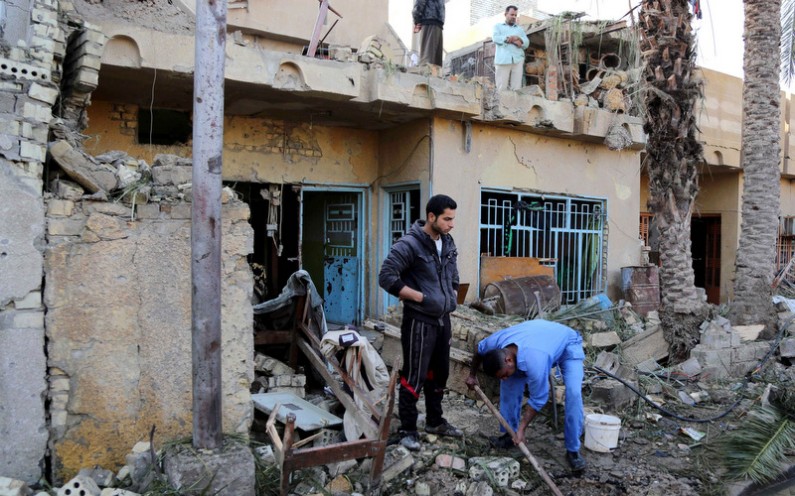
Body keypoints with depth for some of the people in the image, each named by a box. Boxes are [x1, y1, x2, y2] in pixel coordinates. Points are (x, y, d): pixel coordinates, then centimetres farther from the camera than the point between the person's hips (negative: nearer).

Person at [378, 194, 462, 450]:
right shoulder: (409, 244, -17)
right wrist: (419, 296, -19)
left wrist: (449, 300, 12)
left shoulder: (448, 243, 7)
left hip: (442, 319, 8)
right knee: (414, 377, -1)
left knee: (439, 373, 17)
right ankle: (408, 430, 12)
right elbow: (386, 277, -20)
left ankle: (435, 421, 33)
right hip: (419, 321, -7)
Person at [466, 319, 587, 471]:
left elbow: (538, 399, -30)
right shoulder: (495, 341, -28)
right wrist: (472, 375, 11)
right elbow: (479, 351, -1)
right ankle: (510, 433, 7)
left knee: (573, 393, -26)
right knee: (510, 383, -8)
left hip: (567, 345, -6)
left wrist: (521, 429, -25)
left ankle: (573, 450, -13)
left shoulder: (535, 362, -45)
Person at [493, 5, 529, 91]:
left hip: (517, 60, 2)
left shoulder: (520, 29, 27)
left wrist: (518, 39, -8)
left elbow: (526, 43, 14)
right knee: (501, 88, -9)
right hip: (503, 60, -2)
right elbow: (495, 38, -1)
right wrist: (513, 40, -6)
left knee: (516, 87, -8)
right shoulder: (498, 26, 20)